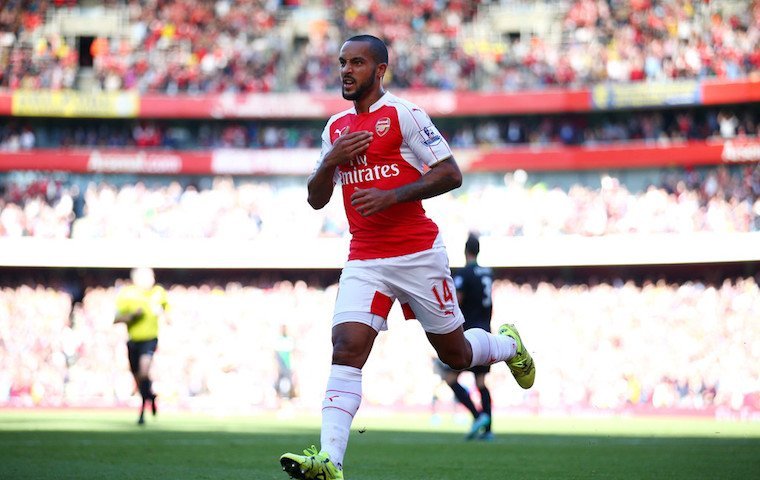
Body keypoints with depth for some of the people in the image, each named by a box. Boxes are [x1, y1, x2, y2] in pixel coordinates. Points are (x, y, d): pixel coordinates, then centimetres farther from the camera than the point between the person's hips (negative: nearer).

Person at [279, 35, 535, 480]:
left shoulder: (404, 114, -6)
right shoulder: (336, 128, 13)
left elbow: (450, 174, -11)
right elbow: (316, 200, 17)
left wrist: (391, 196, -20)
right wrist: (331, 161, -2)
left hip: (418, 254, -4)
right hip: (364, 260, 4)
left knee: (455, 354, 10)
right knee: (346, 350, -15)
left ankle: (508, 344, 43)